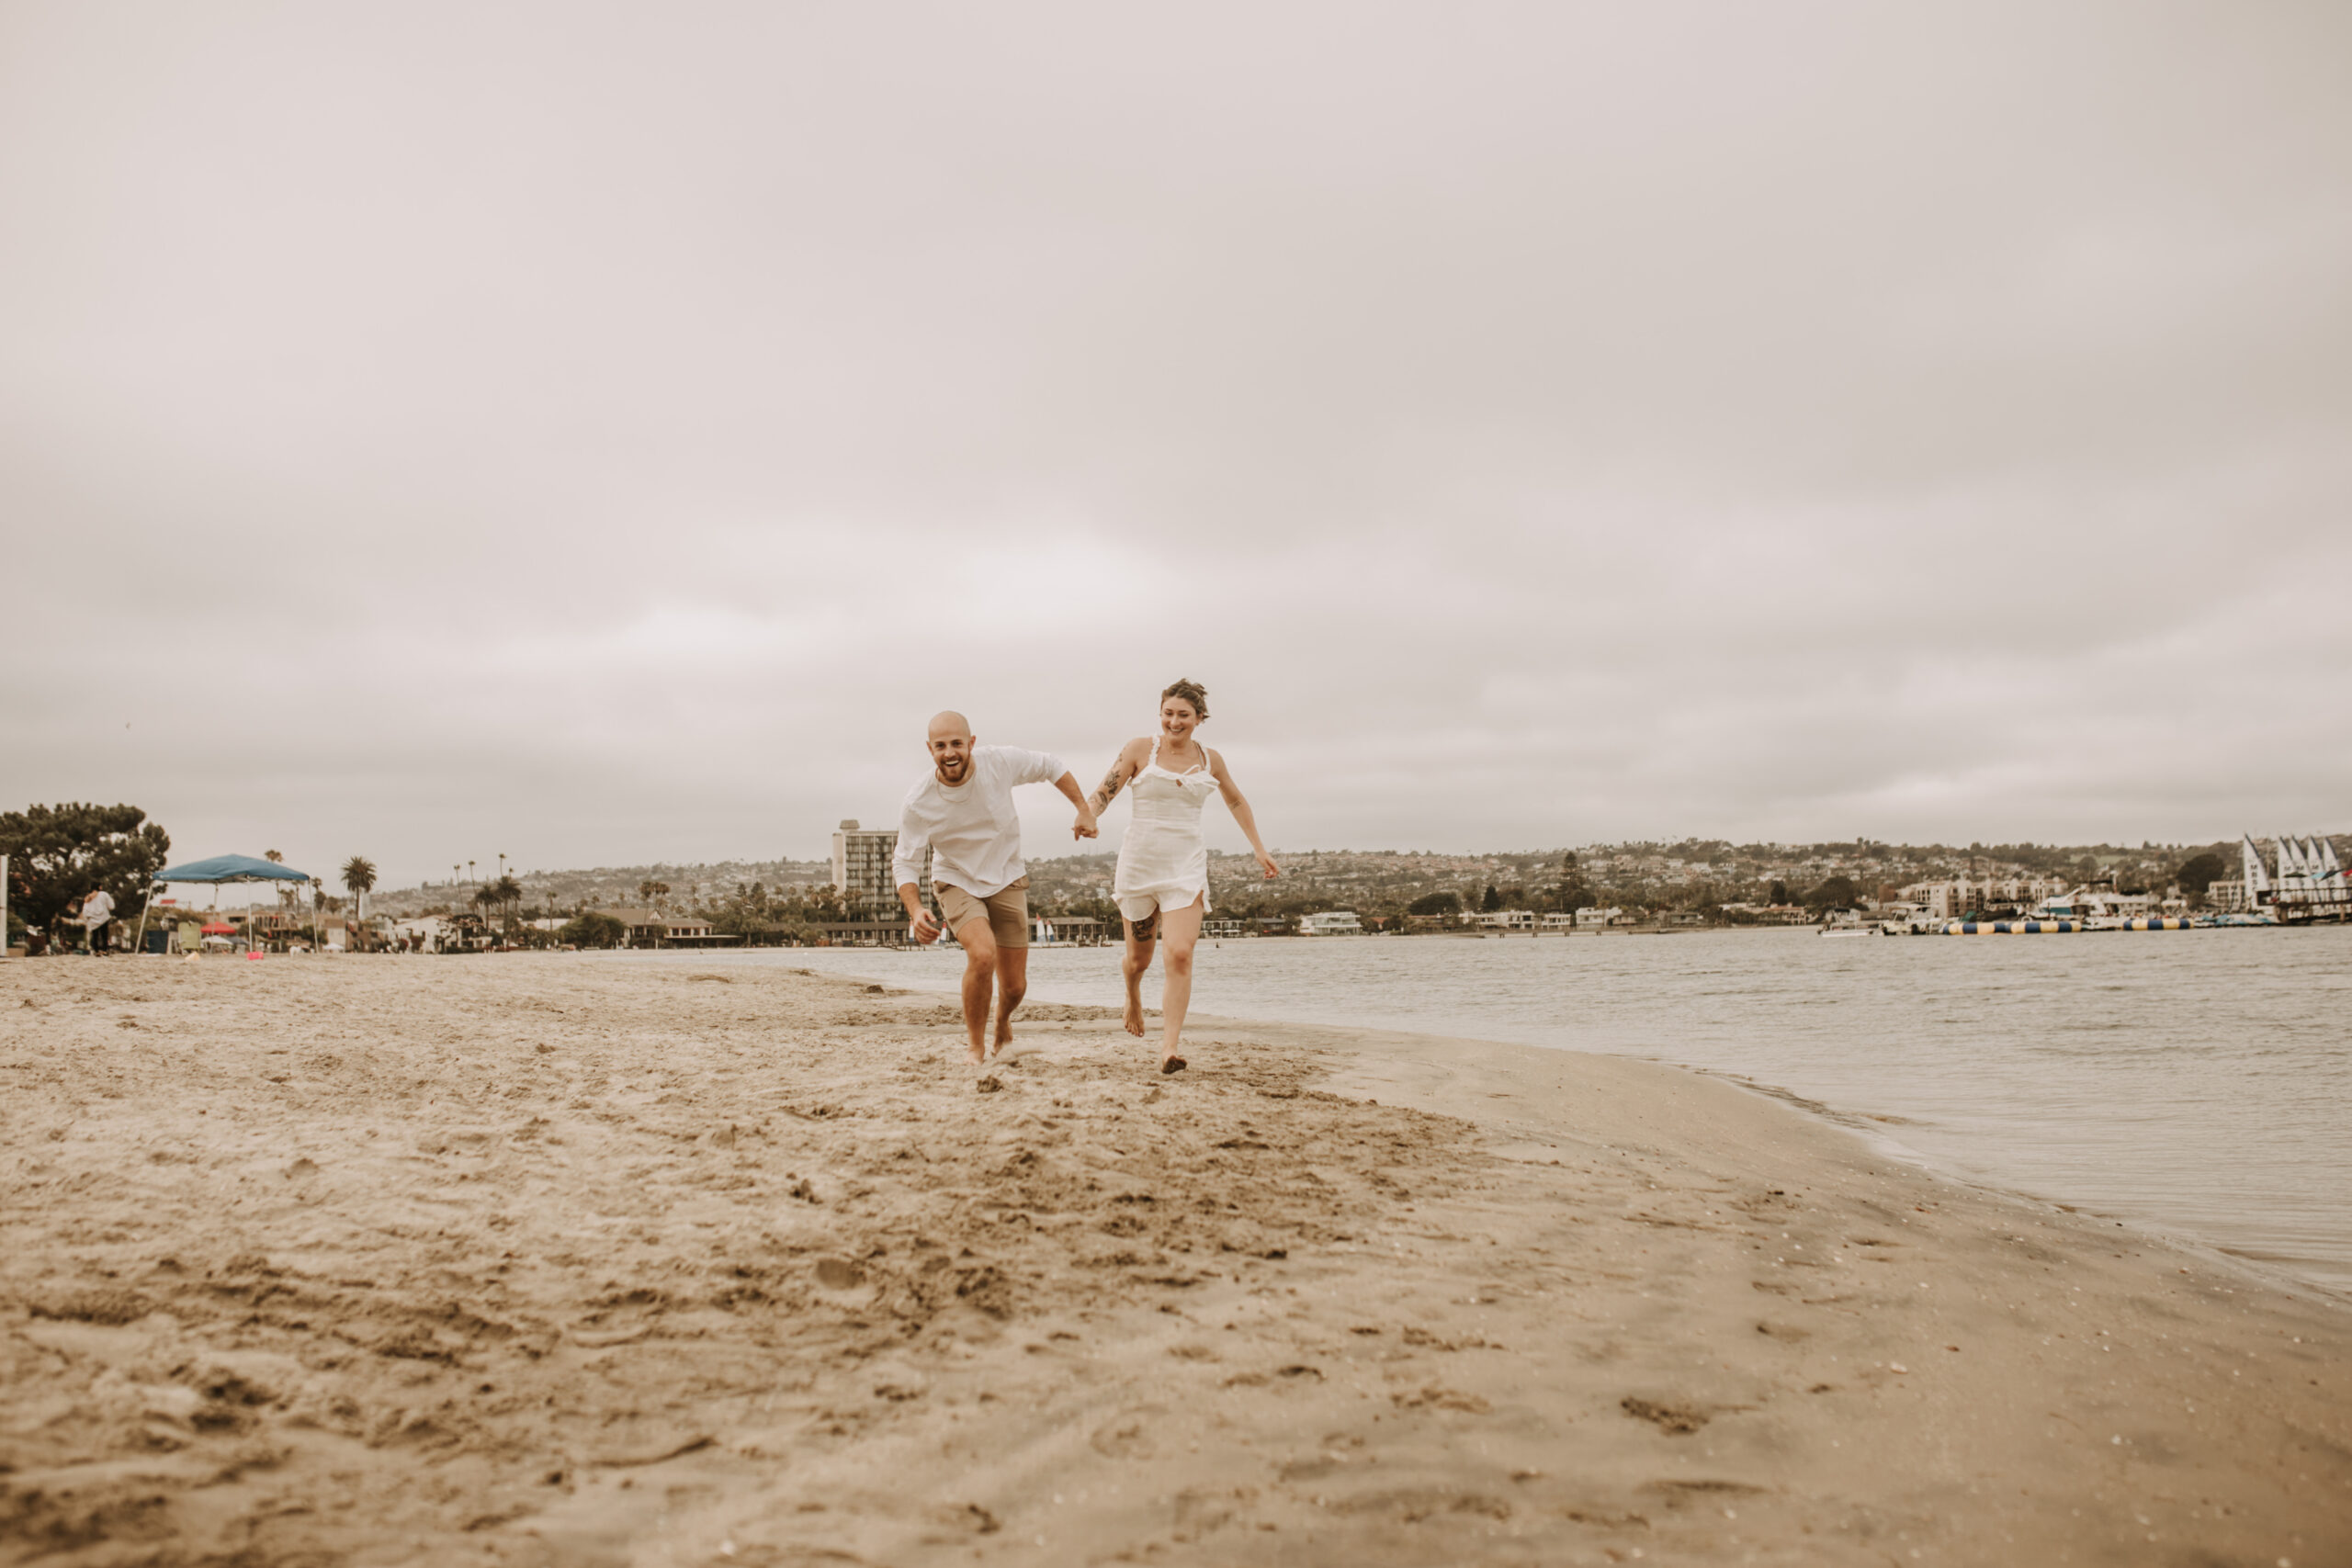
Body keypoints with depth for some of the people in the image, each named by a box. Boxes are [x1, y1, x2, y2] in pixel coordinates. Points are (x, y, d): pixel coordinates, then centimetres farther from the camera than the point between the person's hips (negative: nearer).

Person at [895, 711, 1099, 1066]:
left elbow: (1050, 766, -1)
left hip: (1007, 880, 2)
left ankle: (1003, 1023, 44)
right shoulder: (917, 805, -23)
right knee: (982, 954, -30)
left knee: (1015, 986, 4)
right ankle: (976, 1048, -6)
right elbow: (905, 863, -14)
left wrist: (1084, 809, -3)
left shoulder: (1001, 762, -20)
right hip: (958, 883, -2)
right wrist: (915, 911, -31)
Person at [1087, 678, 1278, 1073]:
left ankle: (1170, 1046, -14)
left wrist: (1259, 848, 23)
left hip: (1187, 866, 1)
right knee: (1139, 958, 12)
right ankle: (1133, 995, 49)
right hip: (1139, 863, -1)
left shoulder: (1210, 759, 7)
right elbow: (1103, 792, -7)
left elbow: (1236, 802, 23)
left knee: (1180, 954, -17)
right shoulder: (1141, 748, -1)